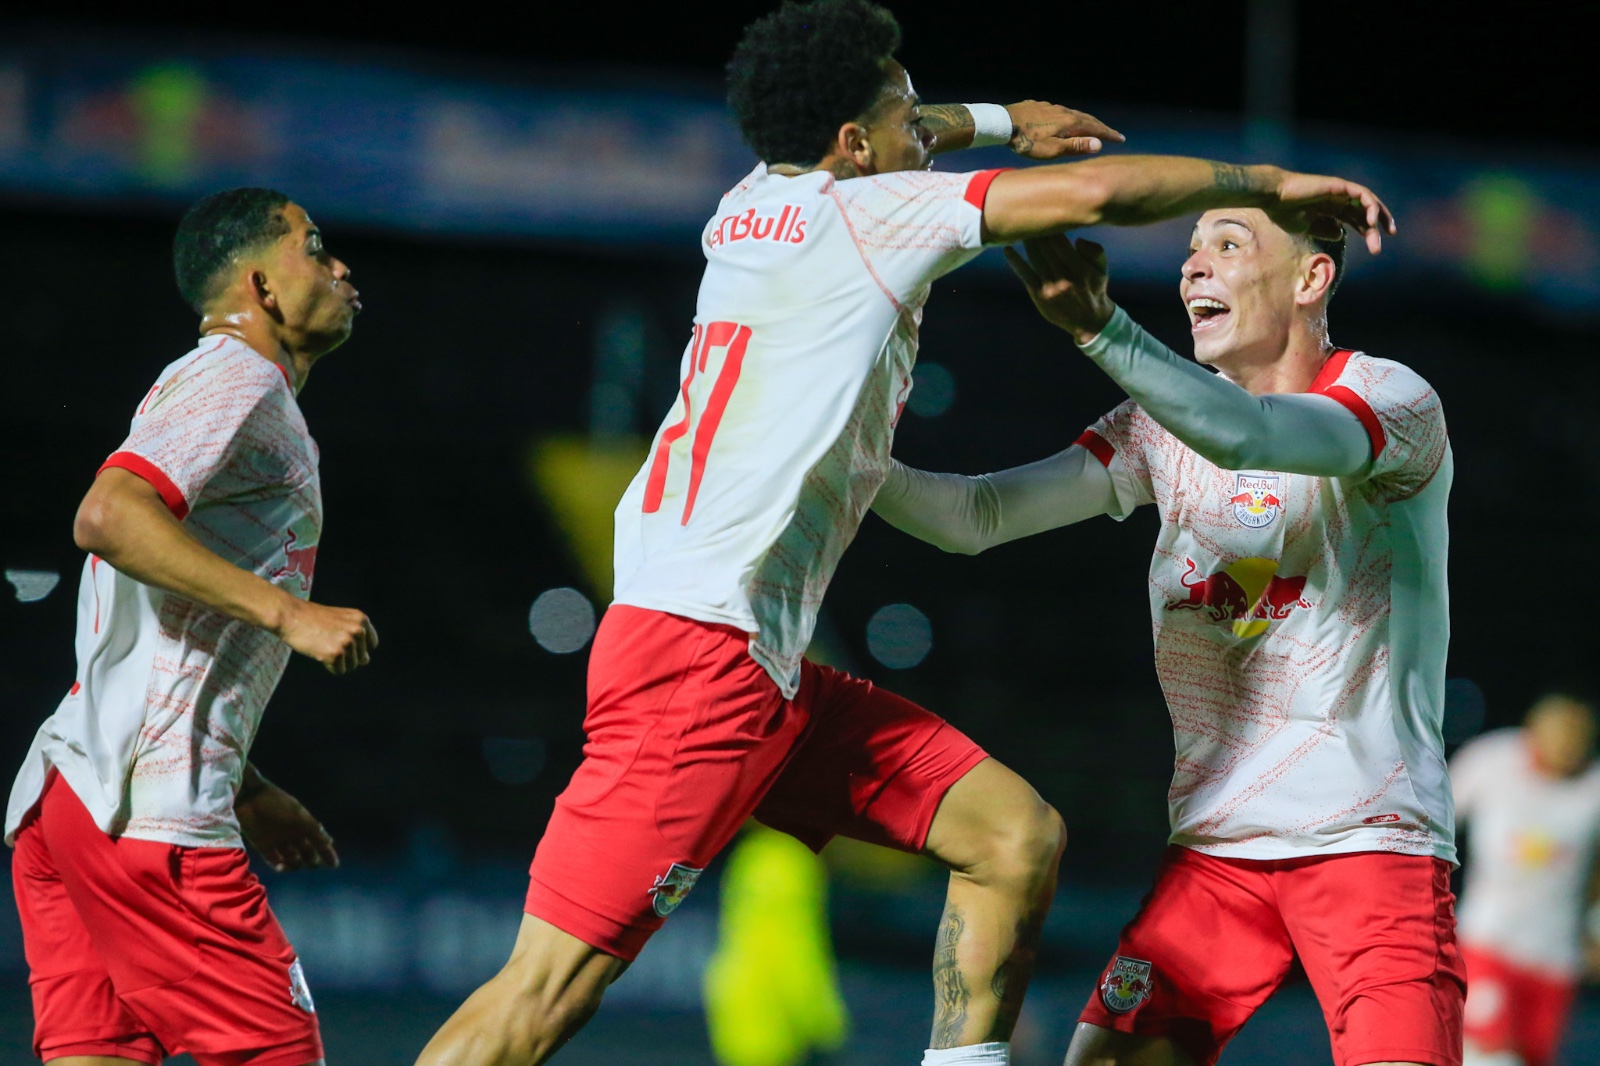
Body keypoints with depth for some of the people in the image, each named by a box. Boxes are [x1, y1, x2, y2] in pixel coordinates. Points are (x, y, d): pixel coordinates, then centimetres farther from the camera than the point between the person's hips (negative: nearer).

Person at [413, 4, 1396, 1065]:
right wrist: (1272, 182, 5)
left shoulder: (752, 208, 17)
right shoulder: (863, 215, -5)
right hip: (703, 649, -10)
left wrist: (1001, 120, 50)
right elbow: (1098, 191, -8)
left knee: (1017, 834, 5)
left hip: (766, 662, 10)